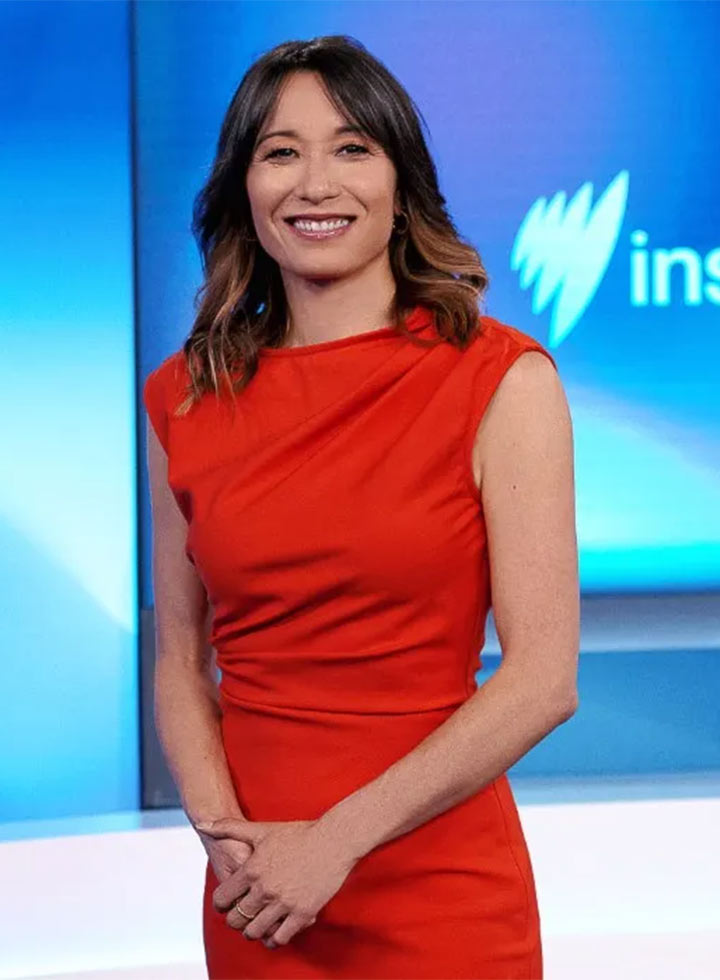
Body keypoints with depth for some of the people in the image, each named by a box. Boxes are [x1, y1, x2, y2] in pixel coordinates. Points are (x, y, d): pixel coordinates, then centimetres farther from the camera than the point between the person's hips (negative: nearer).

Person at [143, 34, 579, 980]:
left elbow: (543, 679, -12)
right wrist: (221, 829, -9)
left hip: (438, 895, -3)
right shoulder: (184, 400, 2)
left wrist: (338, 839, -15)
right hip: (257, 903, 3)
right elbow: (180, 660, 8)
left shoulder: (502, 380, -8)